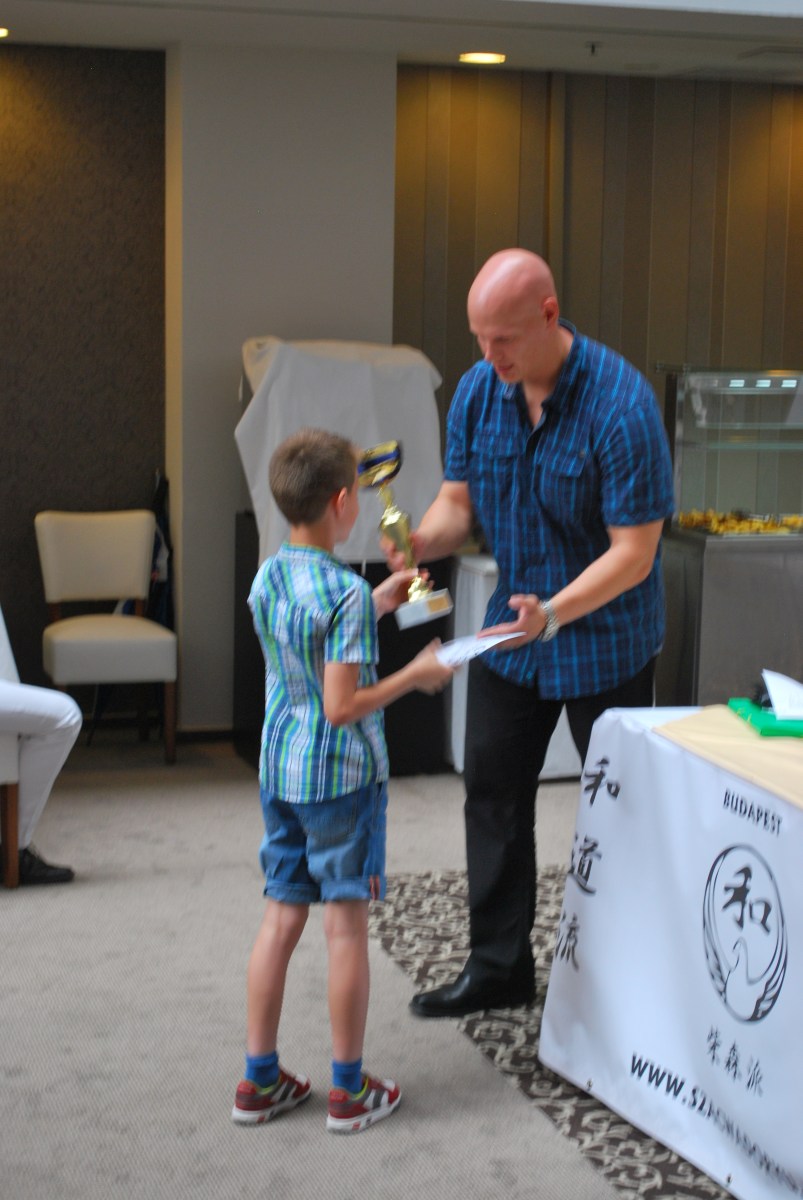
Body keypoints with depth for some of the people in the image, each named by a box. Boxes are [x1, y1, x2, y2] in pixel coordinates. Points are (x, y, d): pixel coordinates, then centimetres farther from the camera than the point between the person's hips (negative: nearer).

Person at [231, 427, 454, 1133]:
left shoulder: (267, 578, 4)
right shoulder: (346, 593, -19)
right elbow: (343, 705, -21)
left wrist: (379, 604, 22)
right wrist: (416, 676, -11)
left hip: (279, 773, 7)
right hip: (343, 774, -7)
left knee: (281, 918, 13)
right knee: (347, 924, 3)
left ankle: (259, 1080, 20)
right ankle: (350, 1090, 12)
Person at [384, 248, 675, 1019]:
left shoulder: (620, 404, -25)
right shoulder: (477, 391, -6)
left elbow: (634, 550, -24)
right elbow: (459, 501, 1)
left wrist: (553, 613, -37)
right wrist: (423, 540, -22)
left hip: (605, 640, -6)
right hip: (510, 632, 6)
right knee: (493, 795, 11)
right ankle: (498, 968, 24)